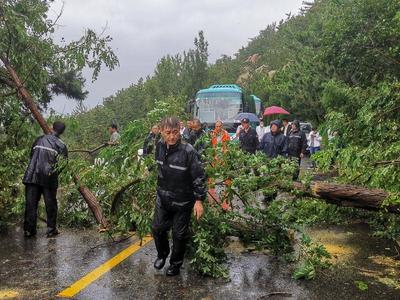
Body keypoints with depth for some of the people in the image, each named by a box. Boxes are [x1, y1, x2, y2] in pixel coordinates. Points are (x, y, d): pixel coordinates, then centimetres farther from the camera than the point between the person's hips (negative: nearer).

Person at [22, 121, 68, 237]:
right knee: (50, 204, 7)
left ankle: (29, 230, 9)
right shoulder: (61, 145, 3)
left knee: (30, 204, 6)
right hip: (48, 177, -3)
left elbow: (31, 155, 17)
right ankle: (51, 230, 11)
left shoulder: (39, 139, 13)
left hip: (32, 175, 3)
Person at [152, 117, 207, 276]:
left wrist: (199, 200, -17)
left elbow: (199, 177, -18)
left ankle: (176, 263, 32)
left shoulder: (188, 151, -24)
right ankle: (162, 254, 41)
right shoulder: (160, 146, -6)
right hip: (163, 197, 5)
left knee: (179, 234, 9)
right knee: (157, 228, 14)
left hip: (182, 201, -5)